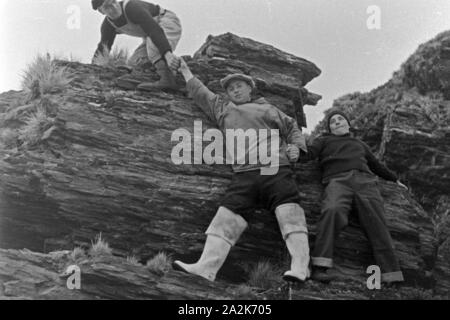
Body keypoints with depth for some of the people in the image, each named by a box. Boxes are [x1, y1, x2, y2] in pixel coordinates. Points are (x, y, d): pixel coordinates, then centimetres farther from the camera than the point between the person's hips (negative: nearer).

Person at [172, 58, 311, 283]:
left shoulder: (267, 109, 24)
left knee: (290, 214, -19)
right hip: (244, 176, 2)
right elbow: (200, 92, 37)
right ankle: (206, 267, -18)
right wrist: (185, 70, 44)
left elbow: (292, 127, 26)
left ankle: (300, 267, -25)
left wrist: (296, 145, 7)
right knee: (226, 218, -11)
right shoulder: (222, 109, 28)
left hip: (276, 171, -1)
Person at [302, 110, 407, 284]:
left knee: (376, 224, -19)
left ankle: (392, 279, -26)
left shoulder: (360, 144, 39)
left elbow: (376, 165, 48)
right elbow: (309, 153, 11)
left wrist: (395, 179, 54)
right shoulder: (324, 140, 30)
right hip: (337, 181, -3)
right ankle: (319, 267, -45)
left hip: (365, 180, 3)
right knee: (332, 211, -35)